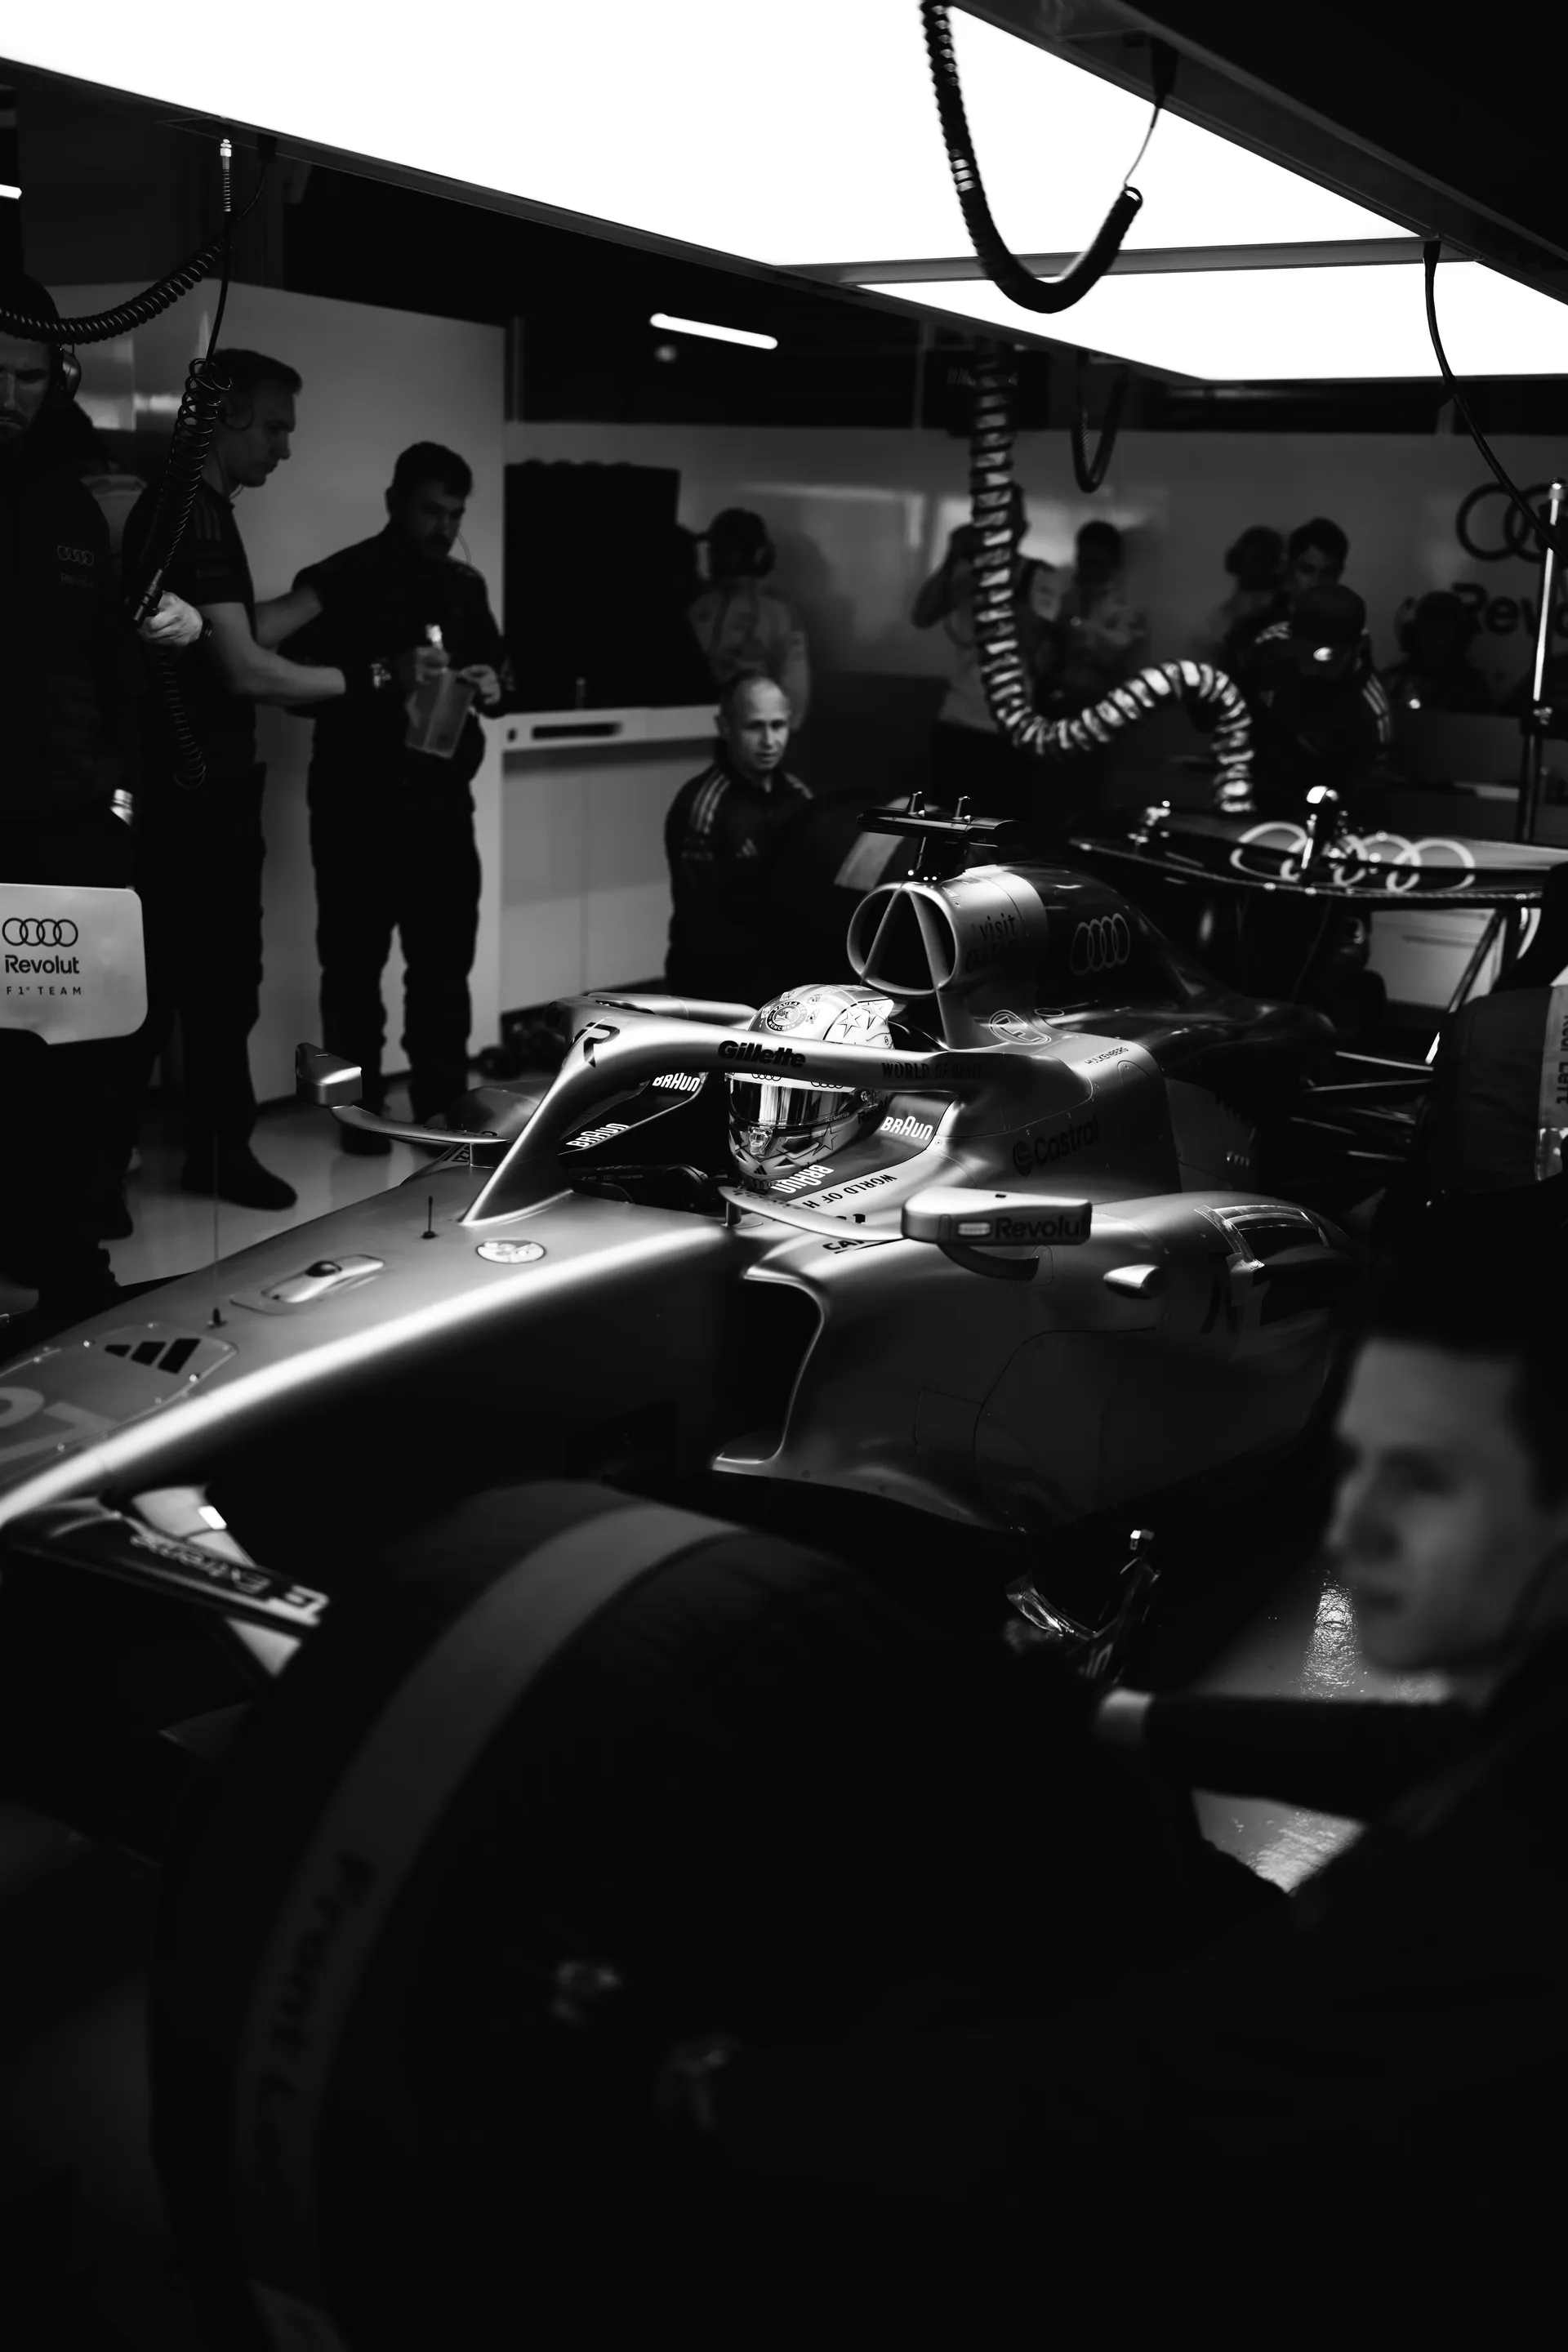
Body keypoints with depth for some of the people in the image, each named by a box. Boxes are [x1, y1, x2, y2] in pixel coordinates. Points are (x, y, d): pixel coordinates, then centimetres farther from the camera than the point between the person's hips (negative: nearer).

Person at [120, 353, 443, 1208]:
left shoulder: (203, 513, 15)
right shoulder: (184, 516, -17)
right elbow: (243, 670, -22)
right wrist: (372, 679, -16)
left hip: (213, 785, 10)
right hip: (183, 791, -10)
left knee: (224, 975, 13)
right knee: (164, 974, -5)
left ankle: (219, 1149, 22)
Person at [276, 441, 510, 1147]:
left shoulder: (465, 586, 13)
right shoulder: (333, 582, -4)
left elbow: (499, 665, 20)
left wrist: (494, 683, -4)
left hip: (443, 798, 5)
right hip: (357, 802, -4)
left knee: (446, 955, 6)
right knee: (355, 958, 1)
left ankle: (442, 1101, 16)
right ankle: (361, 1108, 9)